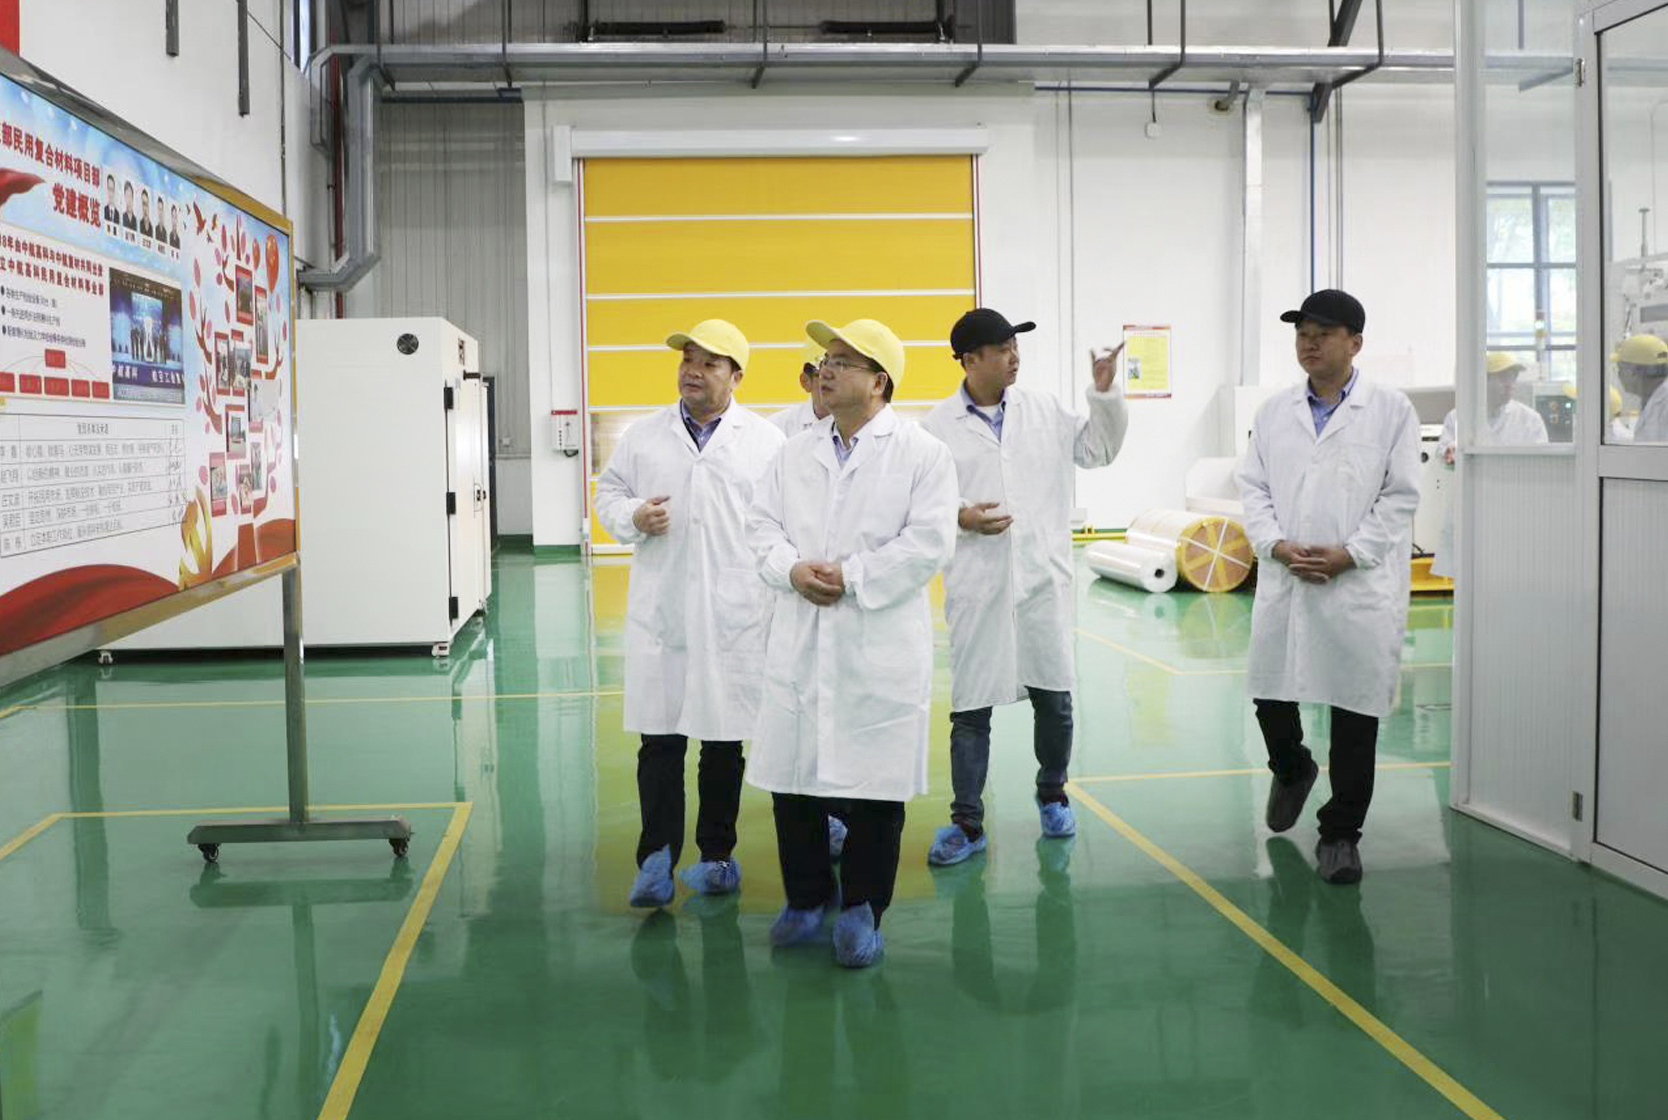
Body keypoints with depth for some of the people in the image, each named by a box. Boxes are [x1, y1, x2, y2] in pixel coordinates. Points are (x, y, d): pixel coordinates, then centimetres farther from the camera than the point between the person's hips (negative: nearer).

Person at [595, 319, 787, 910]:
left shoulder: (766, 440, 4)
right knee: (659, 737, 0)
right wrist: (633, 516, -6)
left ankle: (716, 855, 20)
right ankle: (656, 858, 4)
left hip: (735, 614, -1)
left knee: (725, 739, 8)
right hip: (659, 611, 1)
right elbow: (608, 492, 16)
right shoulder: (643, 435, 10)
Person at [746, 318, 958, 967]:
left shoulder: (921, 453, -4)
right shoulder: (797, 452, 12)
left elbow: (929, 542, -12)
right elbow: (762, 523, 11)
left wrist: (851, 578, -16)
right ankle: (807, 896, 27)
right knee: (792, 774, 9)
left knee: (875, 780, 3)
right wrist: (791, 569, -10)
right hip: (800, 643, 5)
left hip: (880, 648, -4)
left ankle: (861, 909, 19)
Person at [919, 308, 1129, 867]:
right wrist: (959, 517, -16)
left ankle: (1052, 795, 34)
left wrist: (1105, 392, 1)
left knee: (1054, 698, 11)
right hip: (976, 586, -2)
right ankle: (967, 822, 13)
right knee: (971, 707, 3)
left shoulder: (1043, 409, 7)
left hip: (1043, 579, 3)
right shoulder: (938, 426, -2)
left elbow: (1099, 448, 12)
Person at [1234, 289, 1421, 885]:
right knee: (1271, 694, 9)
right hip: (1283, 583, 3)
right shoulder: (1274, 411, 10)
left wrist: (1348, 554, -13)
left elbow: (1400, 497, -3)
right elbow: (1252, 487, 8)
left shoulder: (1391, 410, 0)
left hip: (1360, 585, -3)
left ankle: (1340, 833, 17)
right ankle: (1291, 769, 42)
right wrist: (1276, 544, -9)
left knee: (1355, 711, 3)